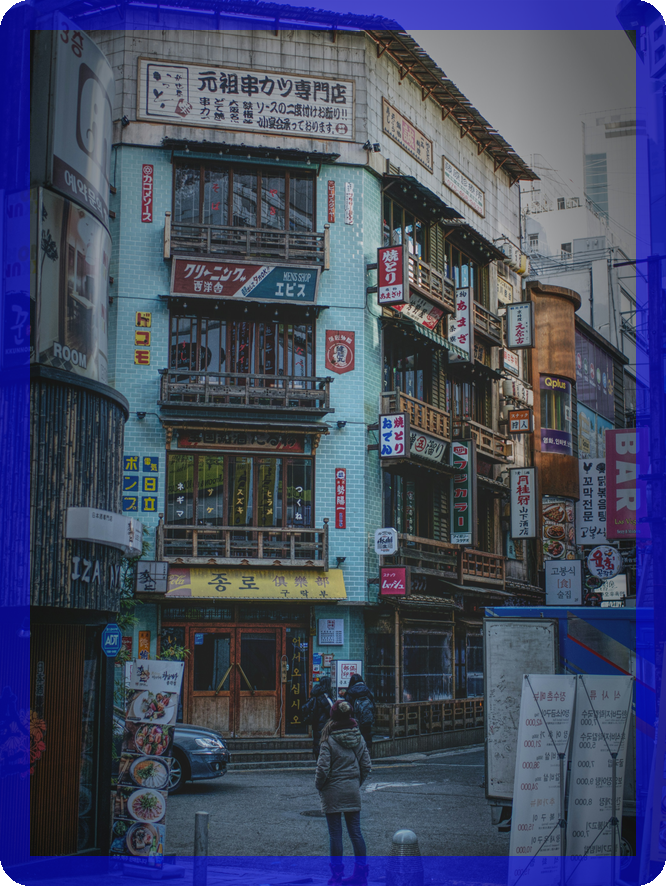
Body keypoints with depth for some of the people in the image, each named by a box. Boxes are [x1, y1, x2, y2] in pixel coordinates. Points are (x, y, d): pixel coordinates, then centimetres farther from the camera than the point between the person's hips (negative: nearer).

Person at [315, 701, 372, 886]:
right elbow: (367, 766, 5)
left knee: (335, 834, 2)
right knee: (355, 831, 10)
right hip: (353, 791, 5)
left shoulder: (329, 740, -14)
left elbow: (323, 769, -15)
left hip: (333, 791, -5)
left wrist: (319, 787, 2)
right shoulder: (358, 738, 1)